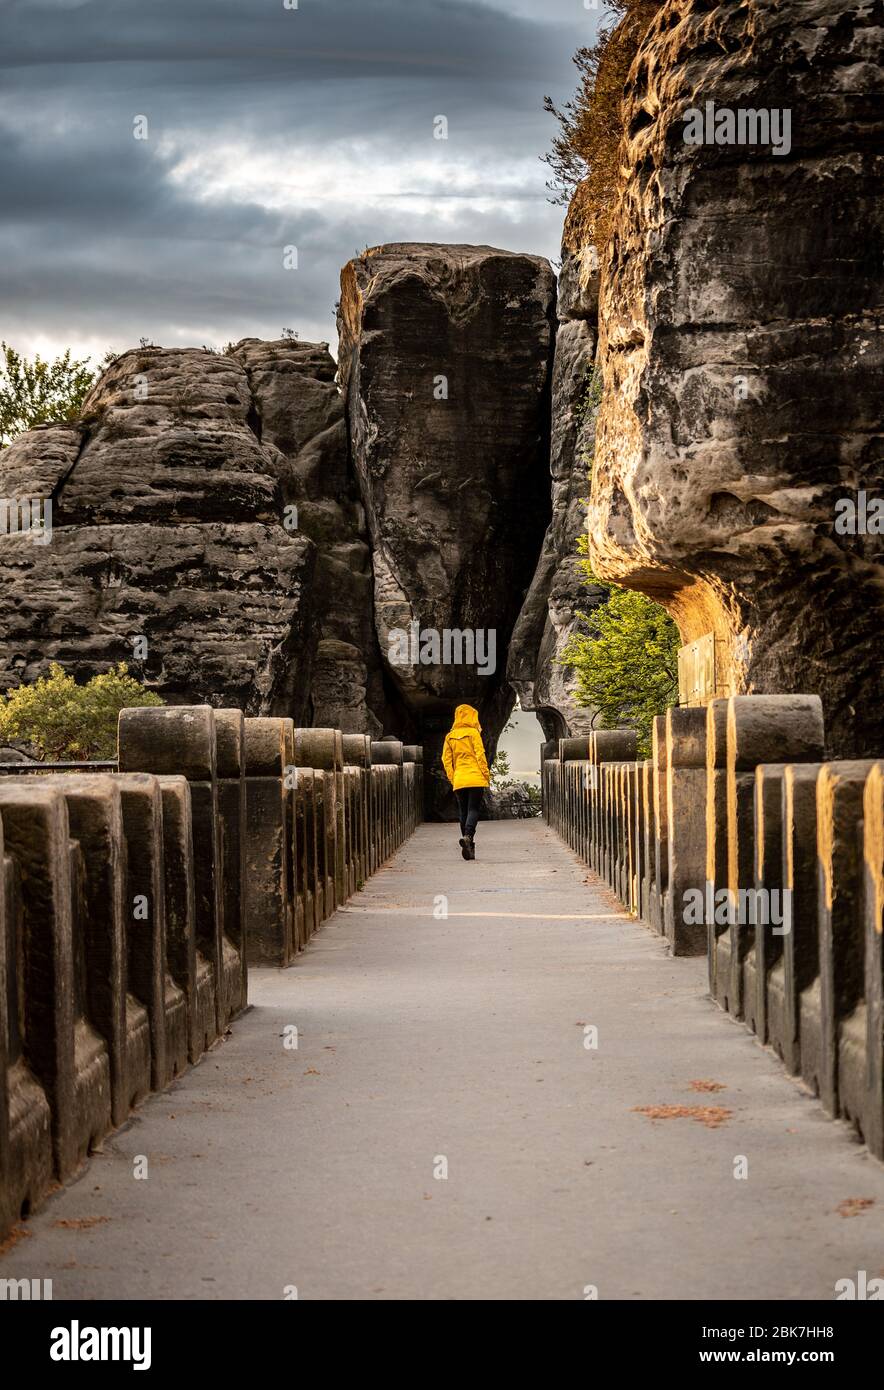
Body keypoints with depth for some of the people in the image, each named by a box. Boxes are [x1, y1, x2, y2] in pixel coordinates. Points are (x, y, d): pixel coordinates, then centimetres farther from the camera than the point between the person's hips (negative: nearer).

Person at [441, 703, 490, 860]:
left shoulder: (450, 736, 9)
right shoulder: (473, 733, -4)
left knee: (463, 812, 9)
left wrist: (452, 778, 12)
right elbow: (480, 755, -7)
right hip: (475, 779, -4)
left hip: (459, 781, 4)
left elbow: (446, 759, 7)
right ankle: (468, 836, -29)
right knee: (474, 810, -5)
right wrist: (486, 775, -2)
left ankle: (469, 849, 8)